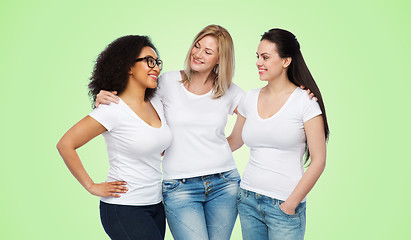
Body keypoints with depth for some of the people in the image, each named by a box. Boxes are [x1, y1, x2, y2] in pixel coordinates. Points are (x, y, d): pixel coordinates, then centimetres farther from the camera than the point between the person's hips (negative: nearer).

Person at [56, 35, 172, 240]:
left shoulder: (155, 103, 7)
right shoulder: (113, 110, -15)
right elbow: (65, 144, -14)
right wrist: (92, 187, -10)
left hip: (155, 205, 7)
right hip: (124, 209, -7)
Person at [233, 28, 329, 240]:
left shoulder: (305, 102, -7)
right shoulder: (250, 99, 6)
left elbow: (318, 161, -8)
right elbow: (235, 140, 18)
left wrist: (291, 203, -10)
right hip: (248, 200, 4)